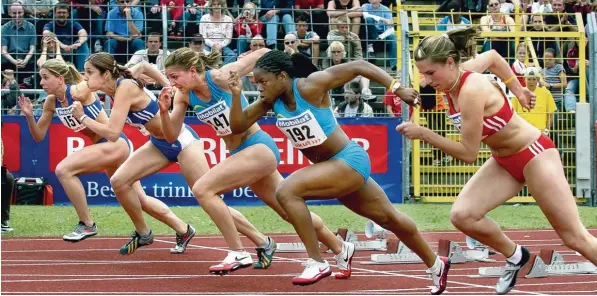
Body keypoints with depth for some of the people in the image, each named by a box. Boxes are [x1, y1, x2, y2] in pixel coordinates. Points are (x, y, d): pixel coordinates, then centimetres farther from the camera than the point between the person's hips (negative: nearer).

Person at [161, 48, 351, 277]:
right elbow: (171, 135, -2)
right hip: (241, 154, 8)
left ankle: (238, 254, -14)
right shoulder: (184, 96, -2)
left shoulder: (221, 77, -20)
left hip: (259, 148, -8)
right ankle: (341, 250, 34)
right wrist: (163, 111, -17)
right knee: (290, 212, 17)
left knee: (202, 189, -20)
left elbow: (263, 54, -14)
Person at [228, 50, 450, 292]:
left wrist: (397, 89, -22)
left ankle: (317, 263, -17)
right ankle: (436, 265, 39)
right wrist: (236, 93, -15)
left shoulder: (310, 86, -22)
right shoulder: (272, 101, -2)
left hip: (349, 161, -8)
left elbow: (359, 66, -19)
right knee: (389, 218, 22)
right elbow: (238, 126, 0)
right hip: (332, 167, 8)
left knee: (286, 191, -23)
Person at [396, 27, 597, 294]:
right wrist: (517, 90, 17)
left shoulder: (470, 91, -31)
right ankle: (515, 257, 14)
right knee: (462, 215, -9)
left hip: (534, 154, -8)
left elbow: (469, 153, -26)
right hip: (504, 161, 8)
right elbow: (493, 56, 13)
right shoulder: (453, 77, -7)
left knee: (575, 237, -5)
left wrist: (423, 134, -23)